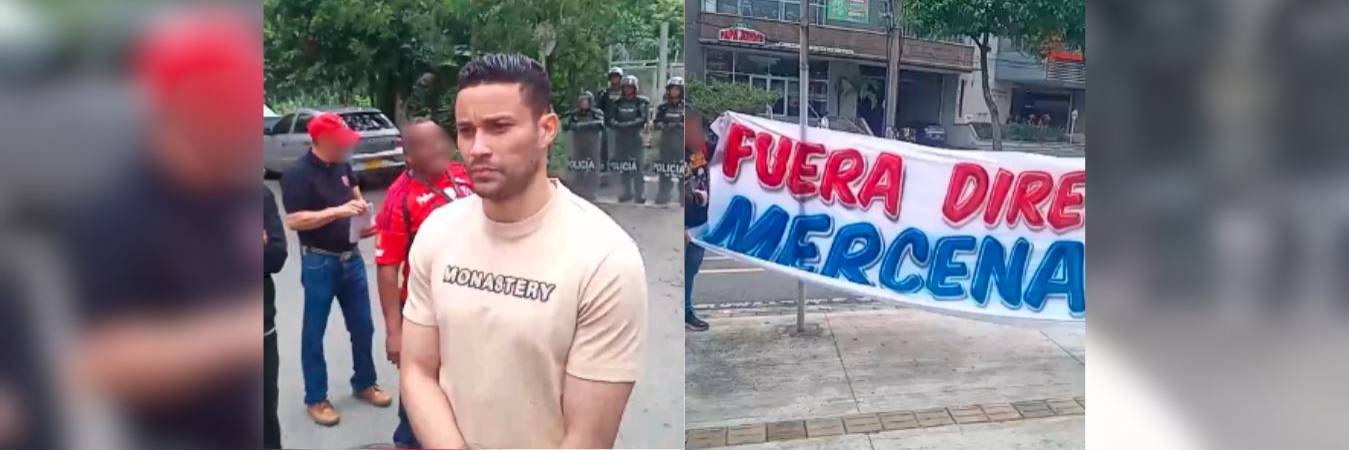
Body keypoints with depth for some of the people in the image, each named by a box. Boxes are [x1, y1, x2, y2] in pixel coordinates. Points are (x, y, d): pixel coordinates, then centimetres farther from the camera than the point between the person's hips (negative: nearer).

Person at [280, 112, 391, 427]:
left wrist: (360, 208, 3)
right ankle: (316, 399, 20)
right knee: (314, 332, 7)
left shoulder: (342, 166, 4)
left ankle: (364, 384, 33)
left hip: (351, 258, 7)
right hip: (319, 263, -6)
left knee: (362, 326, 15)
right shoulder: (298, 173, -17)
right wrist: (337, 211, -29)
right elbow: (294, 220, -25)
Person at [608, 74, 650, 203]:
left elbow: (642, 120, -11)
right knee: (622, 166, 6)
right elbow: (610, 119, 4)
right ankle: (627, 193, 18)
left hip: (635, 136, -4)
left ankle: (640, 195, -6)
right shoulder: (617, 102, 12)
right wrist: (618, 125, -16)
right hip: (620, 137, 4)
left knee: (637, 165, -10)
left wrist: (626, 125, -18)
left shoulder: (641, 102, 0)